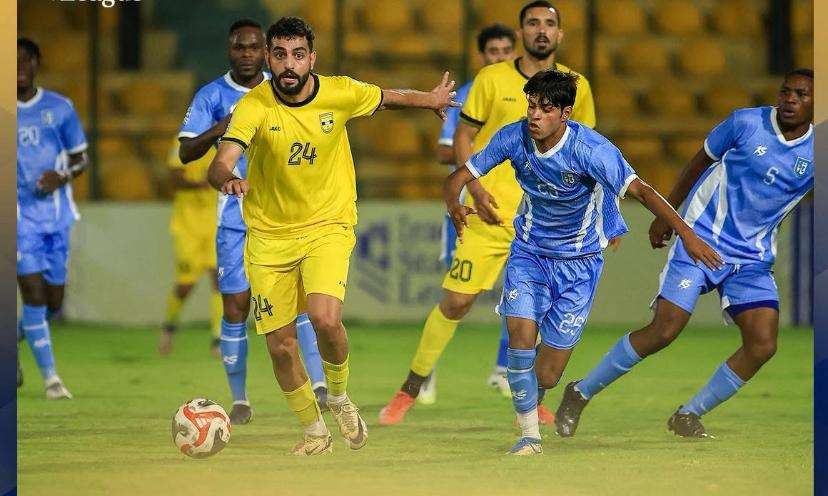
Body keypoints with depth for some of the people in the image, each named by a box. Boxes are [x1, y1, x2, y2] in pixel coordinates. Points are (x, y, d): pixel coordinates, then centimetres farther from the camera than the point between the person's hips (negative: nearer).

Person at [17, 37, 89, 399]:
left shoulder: (60, 108, 4)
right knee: (33, 291, -13)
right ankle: (50, 378, -9)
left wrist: (63, 176, -10)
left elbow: (80, 158, 9)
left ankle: (13, 339, 35)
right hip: (20, 216, -3)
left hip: (55, 215, 3)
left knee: (53, 300, 5)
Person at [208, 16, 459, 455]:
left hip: (327, 225, -1)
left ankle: (339, 397, 7)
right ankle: (314, 432, 26)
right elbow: (220, 164, -29)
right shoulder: (254, 106, -17)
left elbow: (389, 98, 11)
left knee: (325, 319, -24)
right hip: (269, 234, 1)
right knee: (280, 345, 2)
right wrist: (229, 179, -53)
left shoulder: (341, 93, -11)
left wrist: (431, 100, 29)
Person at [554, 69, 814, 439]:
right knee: (663, 331, -12)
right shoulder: (746, 123, -8)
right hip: (700, 240, -3)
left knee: (763, 345, -11)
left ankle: (689, 415, 7)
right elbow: (701, 160, 7)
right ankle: (581, 392, 6)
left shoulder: (815, 151, -3)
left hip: (753, 257, 3)